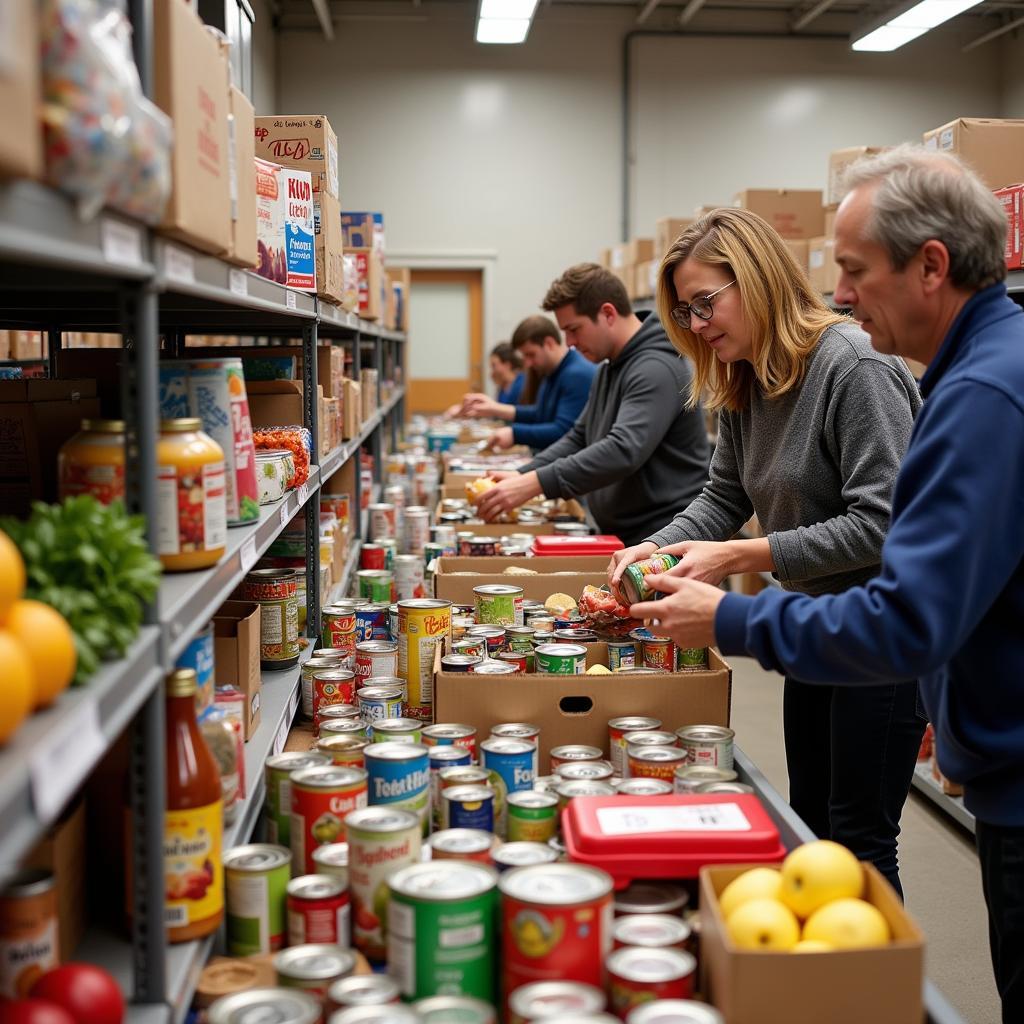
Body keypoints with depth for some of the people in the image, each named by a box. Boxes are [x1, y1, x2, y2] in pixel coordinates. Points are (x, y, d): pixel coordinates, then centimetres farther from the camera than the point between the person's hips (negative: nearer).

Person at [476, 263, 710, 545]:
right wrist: (522, 475, 1)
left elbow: (624, 450, -30)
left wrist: (535, 483, -34)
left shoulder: (657, 369, -18)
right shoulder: (609, 370, 14)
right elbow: (579, 438, 17)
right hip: (621, 535, 9)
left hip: (664, 542, -9)